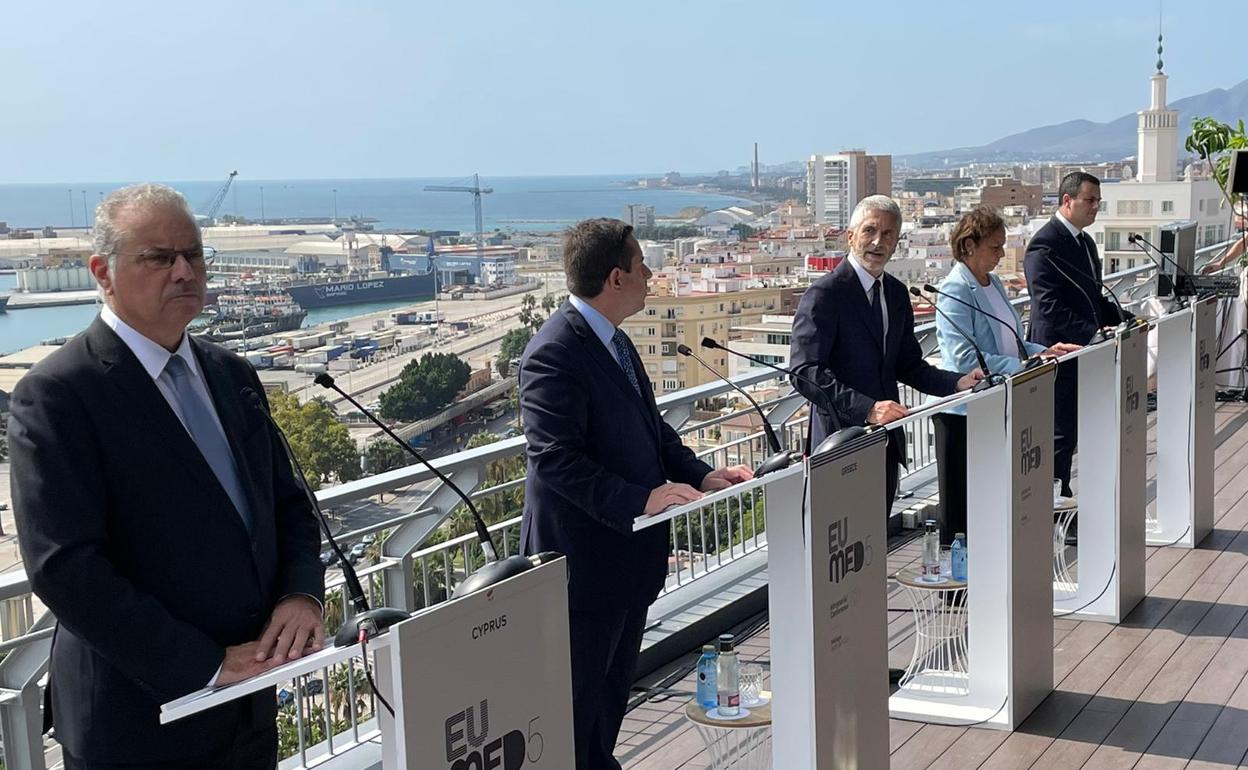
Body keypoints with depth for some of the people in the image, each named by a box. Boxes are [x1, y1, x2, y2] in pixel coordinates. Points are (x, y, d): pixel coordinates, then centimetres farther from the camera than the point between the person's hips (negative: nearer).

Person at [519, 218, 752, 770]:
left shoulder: (613, 341, 10)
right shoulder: (555, 354, -22)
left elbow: (649, 427, 17)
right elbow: (556, 459, -27)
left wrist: (700, 474, 2)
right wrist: (641, 499, -30)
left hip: (628, 551, 10)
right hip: (585, 559, -10)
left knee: (612, 688, 22)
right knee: (578, 698, 4)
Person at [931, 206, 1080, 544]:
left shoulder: (992, 282, 13)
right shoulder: (955, 291, -15)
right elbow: (965, 356, -23)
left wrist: (1043, 351, 4)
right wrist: (1023, 365, -24)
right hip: (963, 413, -9)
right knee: (960, 508, 1)